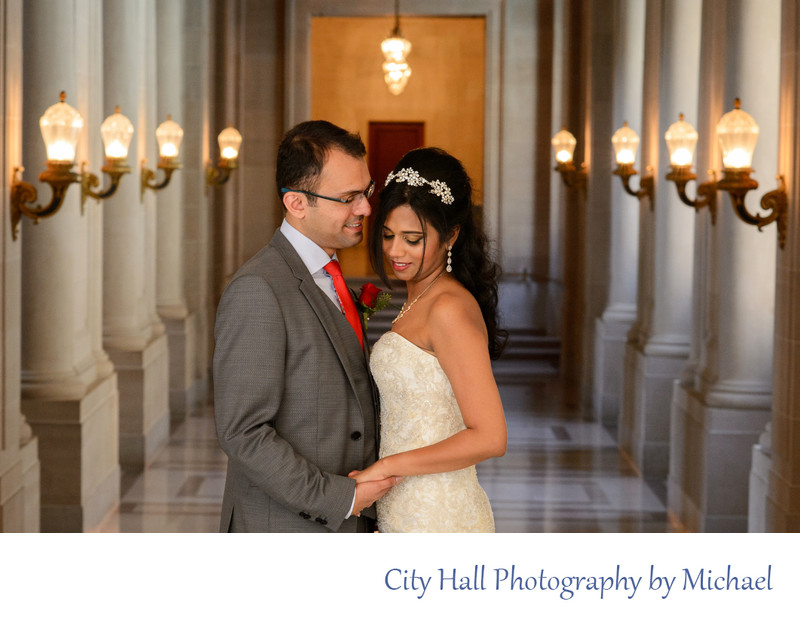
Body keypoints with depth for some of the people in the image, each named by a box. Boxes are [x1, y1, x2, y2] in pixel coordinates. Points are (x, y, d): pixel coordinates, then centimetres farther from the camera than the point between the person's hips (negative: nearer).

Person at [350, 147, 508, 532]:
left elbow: (490, 437, -21)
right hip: (405, 515, 8)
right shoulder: (418, 300, 12)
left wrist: (387, 467, -17)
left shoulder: (450, 309, -16)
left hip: (438, 522, -8)